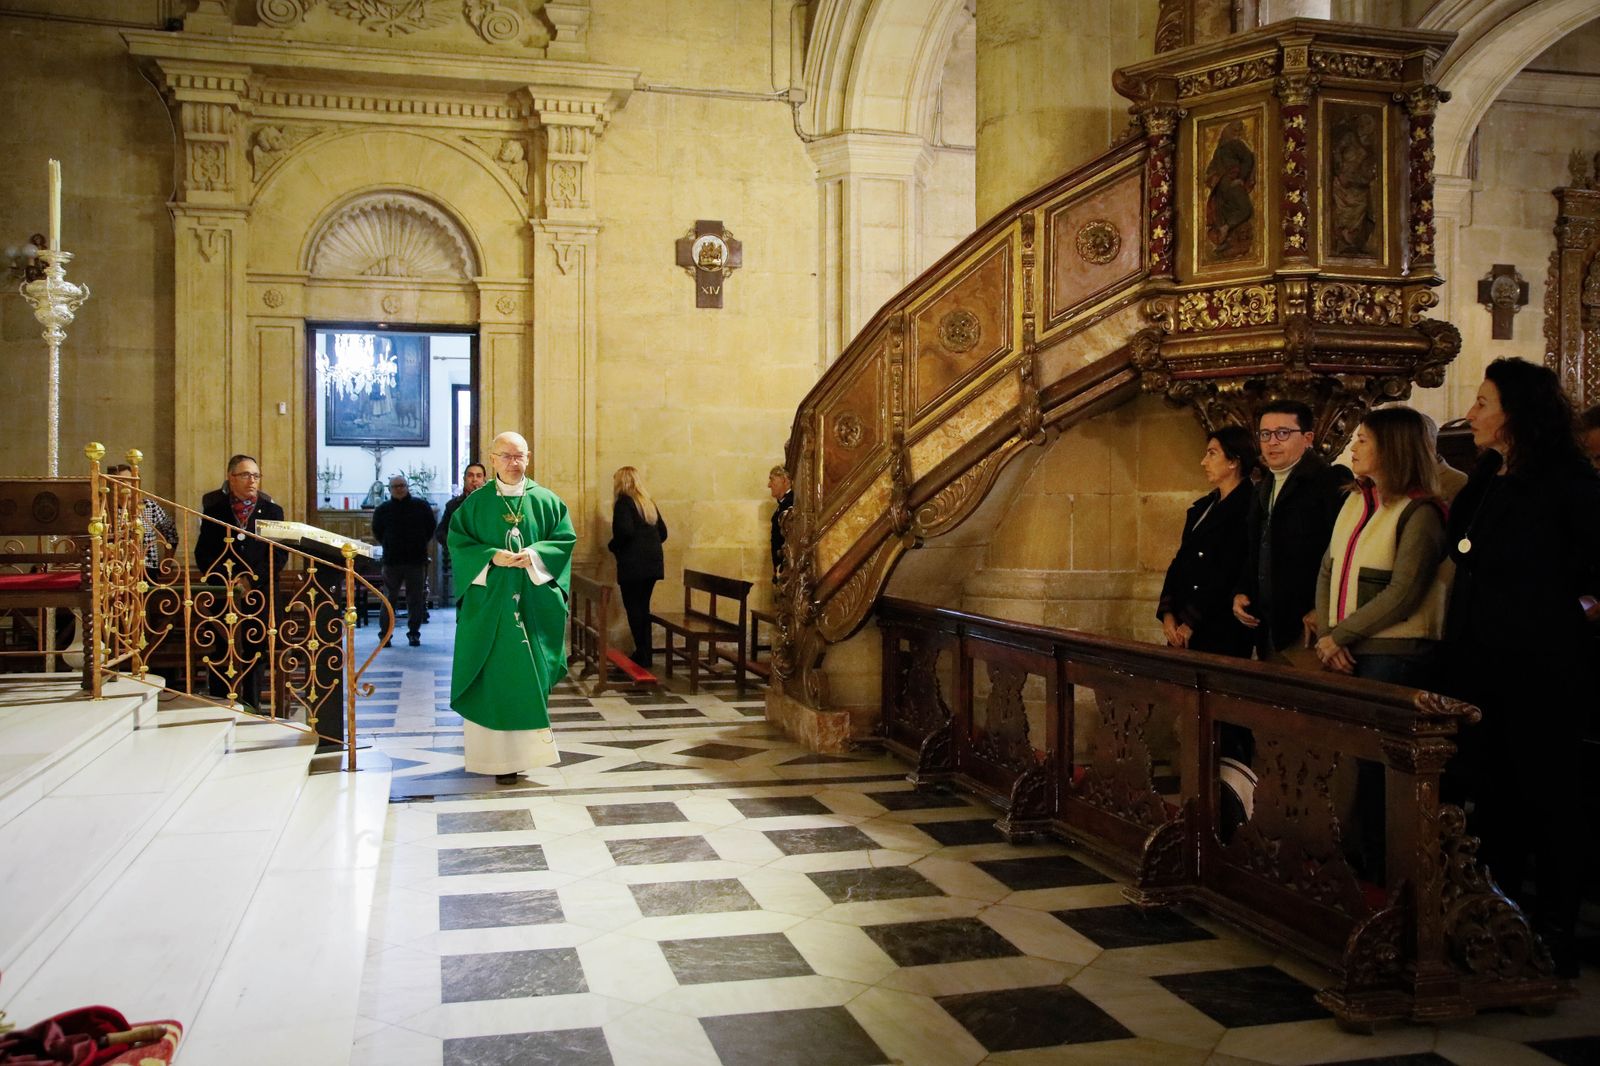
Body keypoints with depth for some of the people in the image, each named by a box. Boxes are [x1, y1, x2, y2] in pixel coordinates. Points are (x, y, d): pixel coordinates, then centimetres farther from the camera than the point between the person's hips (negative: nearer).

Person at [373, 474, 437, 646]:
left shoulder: (421, 506, 2)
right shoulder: (383, 509, 4)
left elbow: (431, 528, 11)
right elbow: (377, 532, 15)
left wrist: (421, 544, 10)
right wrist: (389, 545, 10)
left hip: (417, 560, 0)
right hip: (391, 561, 0)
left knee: (416, 598, 2)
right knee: (389, 597, 3)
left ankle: (414, 633, 10)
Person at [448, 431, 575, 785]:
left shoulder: (546, 500, 6)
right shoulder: (476, 502, 4)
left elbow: (565, 539, 3)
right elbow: (457, 540, 1)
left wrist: (534, 555, -14)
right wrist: (491, 556, -15)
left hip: (534, 604, 1)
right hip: (490, 602, -1)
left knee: (532, 674, 2)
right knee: (496, 678, -1)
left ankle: (528, 748, 13)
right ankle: (500, 754, 3)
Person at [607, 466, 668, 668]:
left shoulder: (624, 502, -8)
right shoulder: (649, 503, 13)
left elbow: (625, 531, -20)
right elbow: (662, 532, 14)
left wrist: (613, 546, -3)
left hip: (633, 565, -7)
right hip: (652, 564, 7)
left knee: (634, 608, -1)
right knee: (643, 607, 15)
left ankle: (642, 654, -1)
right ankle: (646, 653, 18)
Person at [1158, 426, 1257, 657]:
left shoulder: (1248, 510, -10)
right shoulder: (1202, 506, 14)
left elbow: (1227, 576, -14)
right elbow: (1179, 562, 11)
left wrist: (1190, 622, -12)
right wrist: (1167, 613, -1)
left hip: (1221, 632, -7)